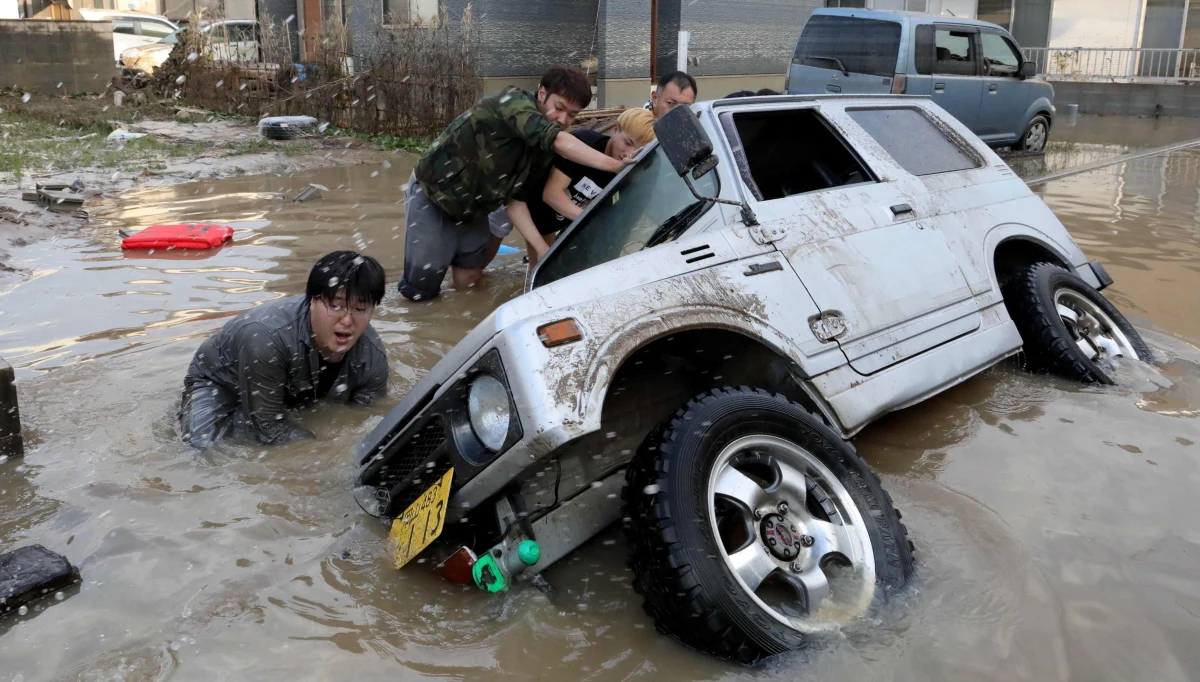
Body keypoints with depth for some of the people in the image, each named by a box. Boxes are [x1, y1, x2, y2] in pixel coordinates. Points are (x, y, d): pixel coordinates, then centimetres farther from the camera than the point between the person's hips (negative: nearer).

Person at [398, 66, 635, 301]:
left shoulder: (544, 149, -3)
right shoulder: (513, 102, -25)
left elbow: (515, 199, -2)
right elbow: (559, 142, -41)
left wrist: (544, 250, -13)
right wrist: (614, 165, -44)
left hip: (470, 211, 7)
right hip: (431, 195, -7)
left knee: (467, 283, 10)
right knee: (420, 291, -4)